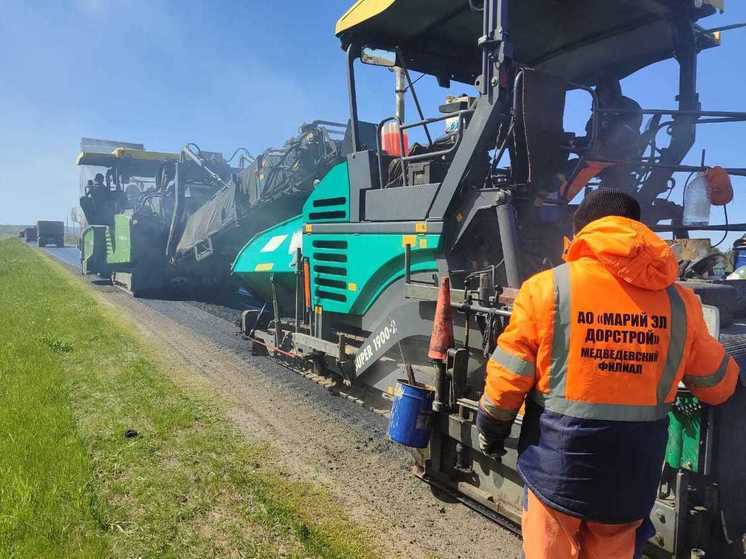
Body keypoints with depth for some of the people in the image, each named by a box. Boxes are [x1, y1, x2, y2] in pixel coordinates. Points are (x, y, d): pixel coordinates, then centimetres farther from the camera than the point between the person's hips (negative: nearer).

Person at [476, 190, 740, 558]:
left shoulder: (548, 288, -12)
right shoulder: (680, 301, -1)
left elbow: (507, 377, -10)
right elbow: (717, 385, 13)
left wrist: (492, 427, 7)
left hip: (558, 462, -3)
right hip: (633, 472, 4)